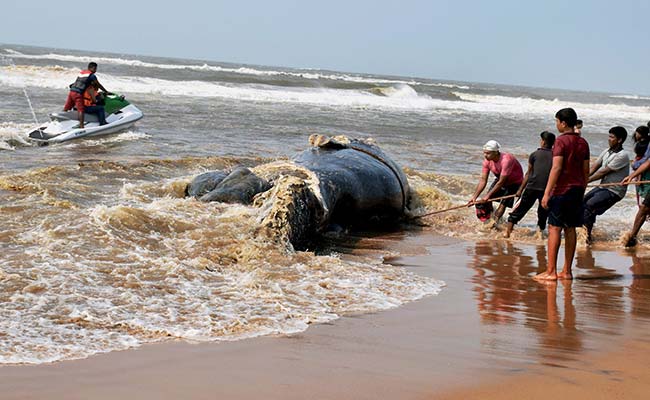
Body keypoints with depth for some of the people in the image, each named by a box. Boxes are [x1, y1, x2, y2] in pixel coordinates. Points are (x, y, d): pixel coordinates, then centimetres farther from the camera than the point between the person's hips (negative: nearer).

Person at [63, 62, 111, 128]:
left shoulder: (81, 72, 22)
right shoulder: (91, 75, -1)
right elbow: (99, 85, 6)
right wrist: (106, 92, 17)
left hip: (71, 91, 8)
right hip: (78, 93, -8)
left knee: (66, 109, 11)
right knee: (80, 110, -12)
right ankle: (81, 125, -21)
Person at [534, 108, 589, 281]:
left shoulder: (561, 141, -10)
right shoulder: (583, 143, 11)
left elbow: (556, 168, -17)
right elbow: (586, 170, 14)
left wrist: (547, 193, -16)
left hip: (562, 189, -7)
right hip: (577, 189, 7)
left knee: (554, 229, -5)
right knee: (570, 229, 10)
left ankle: (551, 271, -7)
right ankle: (567, 271, 12)